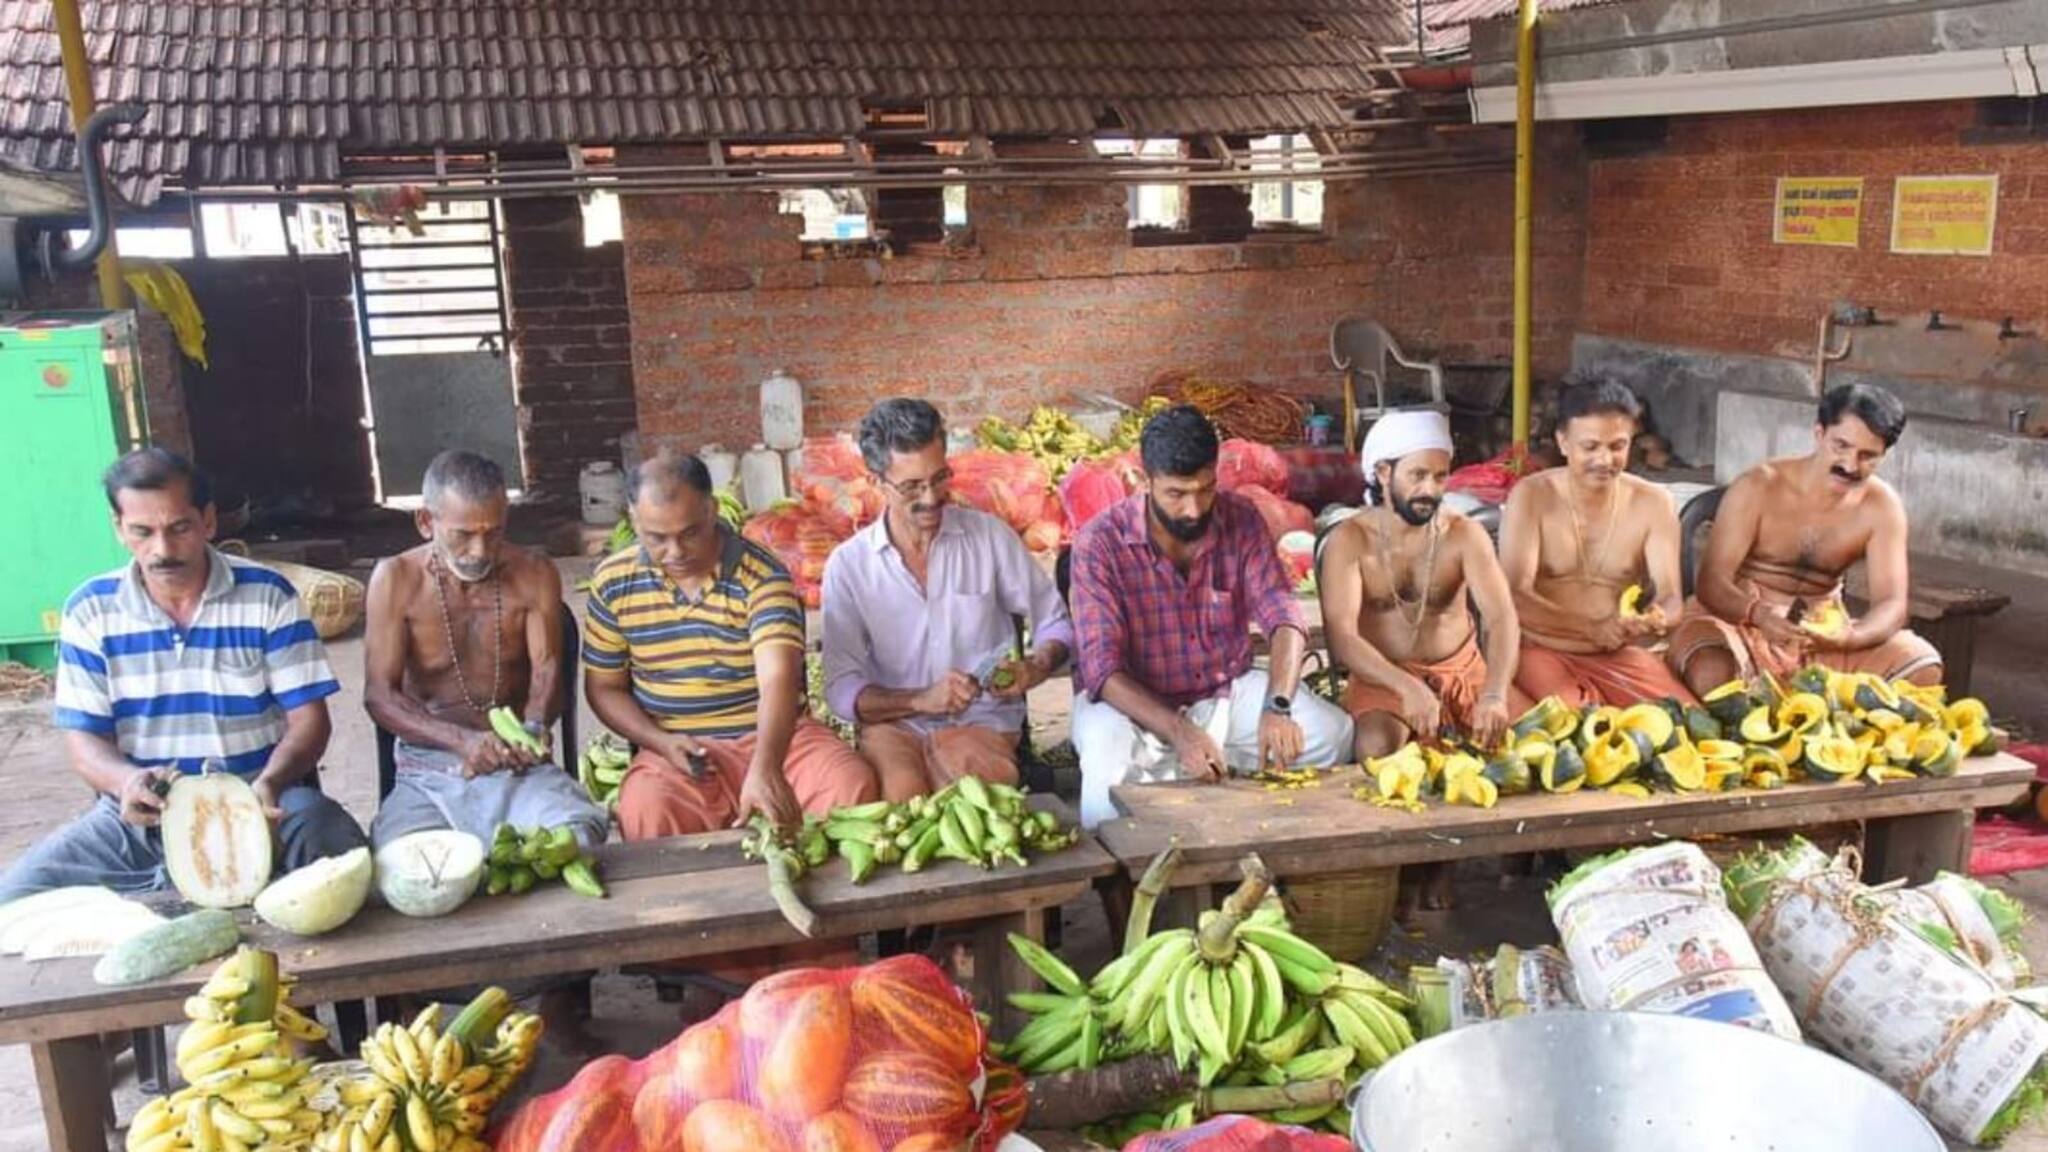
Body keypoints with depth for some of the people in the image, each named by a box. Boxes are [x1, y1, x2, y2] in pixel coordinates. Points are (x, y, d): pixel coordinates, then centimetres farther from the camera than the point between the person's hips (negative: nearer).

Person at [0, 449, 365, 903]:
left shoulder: (268, 596, -2)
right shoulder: (89, 610, 3)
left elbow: (308, 719, -4)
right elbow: (84, 738, 3)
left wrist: (271, 783, -26)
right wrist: (126, 781, -22)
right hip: (139, 815, 2)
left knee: (338, 853, -31)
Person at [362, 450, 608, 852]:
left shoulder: (534, 574, 5)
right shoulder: (396, 580, 0)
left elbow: (547, 669, -4)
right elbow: (379, 694, -5)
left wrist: (534, 728, -28)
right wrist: (462, 741, -23)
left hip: (520, 765, 1)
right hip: (427, 769, -1)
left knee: (578, 837, -29)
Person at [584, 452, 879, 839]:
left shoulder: (761, 574, -11)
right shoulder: (613, 583, 1)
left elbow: (778, 677, -25)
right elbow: (605, 688, 10)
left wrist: (766, 769, -43)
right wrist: (661, 742, -9)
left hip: (776, 735, -1)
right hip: (681, 749, 1)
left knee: (854, 786, -26)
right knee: (645, 813, -32)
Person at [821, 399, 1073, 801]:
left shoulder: (990, 536, 3)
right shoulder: (848, 565, 1)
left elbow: (1055, 623, 12)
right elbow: (842, 690, -3)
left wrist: (1037, 668, -11)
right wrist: (921, 700, -19)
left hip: (984, 720, 1)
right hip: (894, 722, 0)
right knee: (903, 790, -34)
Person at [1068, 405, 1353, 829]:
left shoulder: (1241, 520, -8)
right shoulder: (1100, 543, -19)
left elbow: (1283, 617, -15)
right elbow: (1102, 669, -25)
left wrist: (1277, 706, -36)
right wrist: (1180, 733, -40)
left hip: (1227, 691, 4)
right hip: (1132, 700, -4)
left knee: (1333, 732, -17)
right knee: (1110, 765, -37)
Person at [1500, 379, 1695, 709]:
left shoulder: (1654, 503, 0)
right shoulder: (1531, 497, -8)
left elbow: (1670, 595, -6)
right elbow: (1514, 596, -16)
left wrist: (1659, 619, -31)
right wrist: (1593, 628, -29)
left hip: (1622, 654, 4)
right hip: (1543, 650, -3)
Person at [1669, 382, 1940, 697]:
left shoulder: (1881, 506, -6)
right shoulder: (1758, 488, -14)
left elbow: (1892, 604, -13)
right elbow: (1711, 581, -20)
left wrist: (1847, 638, -36)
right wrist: (1759, 614, -42)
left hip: (1823, 633, 4)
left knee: (1924, 667, -17)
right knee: (1711, 674, -38)